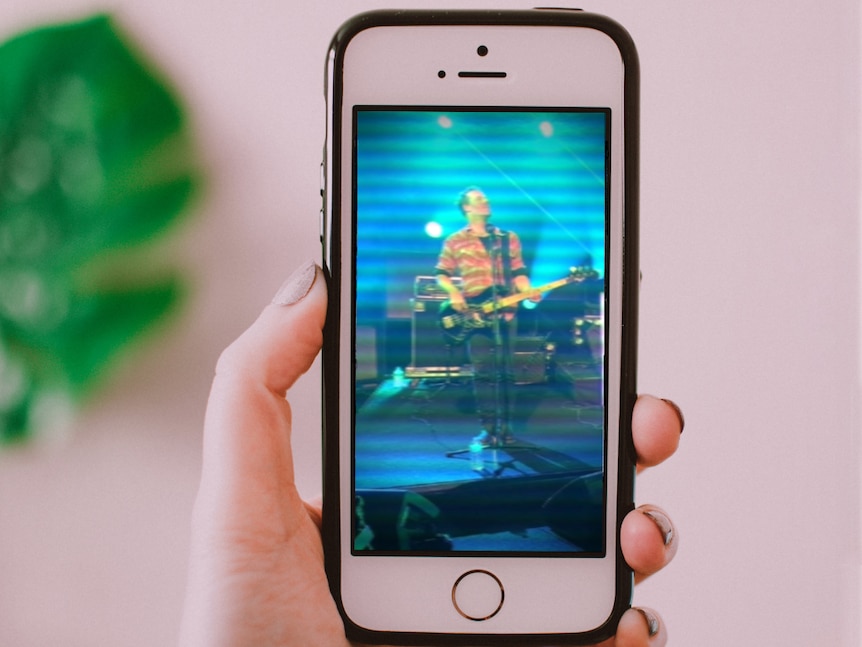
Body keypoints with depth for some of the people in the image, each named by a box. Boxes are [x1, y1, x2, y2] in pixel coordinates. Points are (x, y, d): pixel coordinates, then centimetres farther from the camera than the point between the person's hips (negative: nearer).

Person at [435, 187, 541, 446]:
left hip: (505, 311, 2)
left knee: (506, 370, 1)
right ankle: (488, 427, 0)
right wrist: (453, 294, -10)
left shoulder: (509, 238, 14)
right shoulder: (455, 241, 8)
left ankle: (505, 426, 7)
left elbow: (518, 274, 12)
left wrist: (529, 292, -5)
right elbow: (442, 275, 8)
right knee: (483, 371, -4)